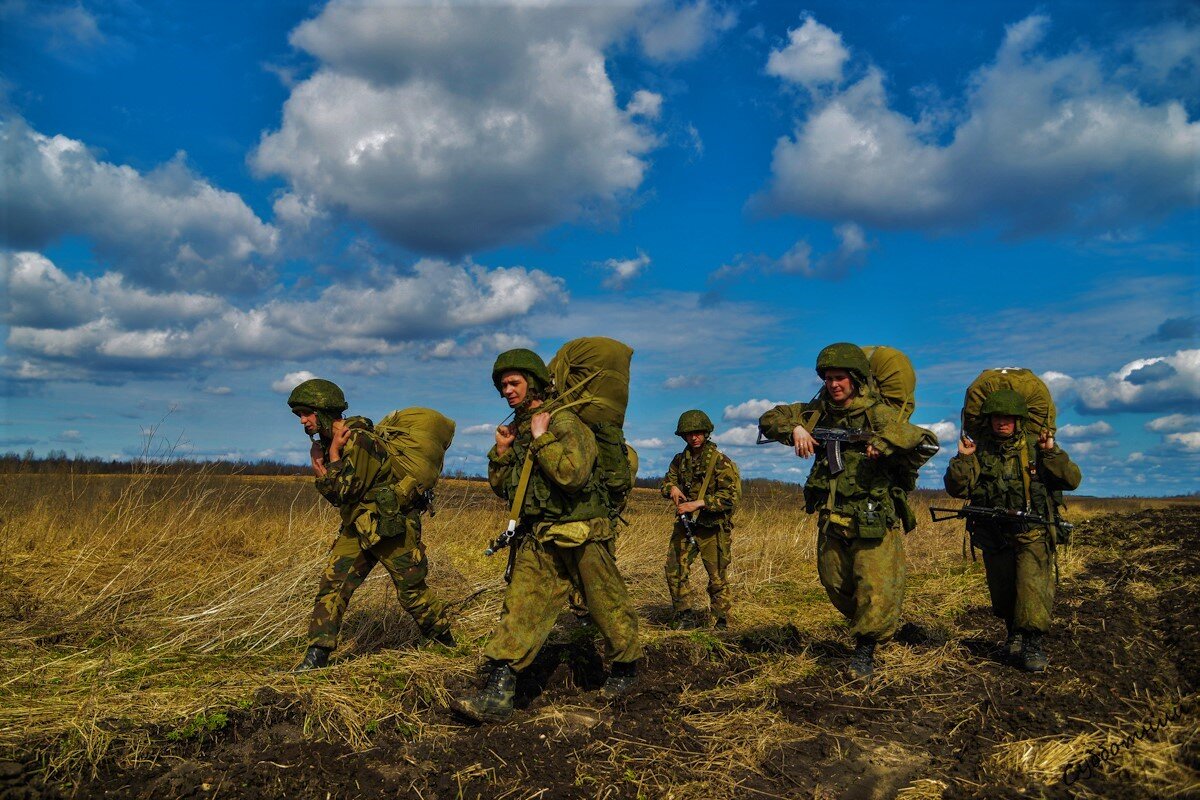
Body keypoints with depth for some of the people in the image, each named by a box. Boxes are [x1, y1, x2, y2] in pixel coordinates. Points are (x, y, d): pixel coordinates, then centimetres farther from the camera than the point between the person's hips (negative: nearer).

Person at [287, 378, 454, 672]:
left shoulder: (358, 440, -22)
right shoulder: (326, 441, 8)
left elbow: (344, 492, -24)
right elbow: (333, 493, 11)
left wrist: (333, 453, -17)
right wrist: (320, 470, -8)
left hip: (392, 525, -8)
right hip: (358, 526, 8)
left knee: (412, 591, 4)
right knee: (332, 584, -2)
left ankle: (446, 642, 26)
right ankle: (317, 654, 2)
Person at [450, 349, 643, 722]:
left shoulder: (564, 422, -13)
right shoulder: (518, 428, 12)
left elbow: (572, 474, -28)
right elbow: (502, 488, 16)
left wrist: (542, 438, -21)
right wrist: (501, 450, 1)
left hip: (581, 537, -6)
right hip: (537, 539, 7)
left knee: (607, 607, 9)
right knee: (520, 608, -3)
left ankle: (625, 668, 33)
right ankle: (497, 694, -5)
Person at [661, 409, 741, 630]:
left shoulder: (721, 462, -10)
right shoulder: (680, 460, 8)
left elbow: (731, 496, -16)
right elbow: (667, 481, 18)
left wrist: (698, 503, -24)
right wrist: (672, 488, -8)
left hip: (713, 528, -5)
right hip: (686, 524, 5)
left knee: (717, 577, 3)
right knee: (674, 569, 0)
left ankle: (722, 622, 16)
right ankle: (683, 615, 14)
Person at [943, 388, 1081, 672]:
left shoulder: (1036, 446, -2)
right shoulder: (979, 450, 2)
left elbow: (1072, 480, -7)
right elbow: (956, 489, -2)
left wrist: (1052, 452, -19)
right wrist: (962, 458, -15)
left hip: (1033, 534, -2)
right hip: (994, 537, 3)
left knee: (1032, 584, -18)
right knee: (1002, 592, 12)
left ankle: (1032, 641, -7)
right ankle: (1014, 632, 35)